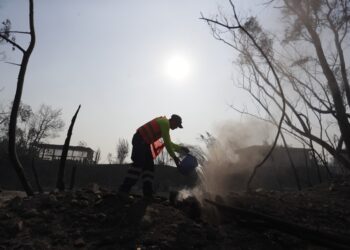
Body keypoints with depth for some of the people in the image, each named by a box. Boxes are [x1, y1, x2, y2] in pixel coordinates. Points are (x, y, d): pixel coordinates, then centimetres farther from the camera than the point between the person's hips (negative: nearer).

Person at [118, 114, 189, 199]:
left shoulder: (164, 124, 21)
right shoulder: (165, 123, -9)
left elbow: (168, 142, 26)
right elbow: (167, 143, -13)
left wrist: (181, 148, 18)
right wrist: (174, 157, -7)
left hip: (144, 142, 11)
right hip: (140, 139, -11)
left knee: (149, 166, 5)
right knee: (139, 163, -20)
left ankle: (148, 193, 3)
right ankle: (124, 190, -23)